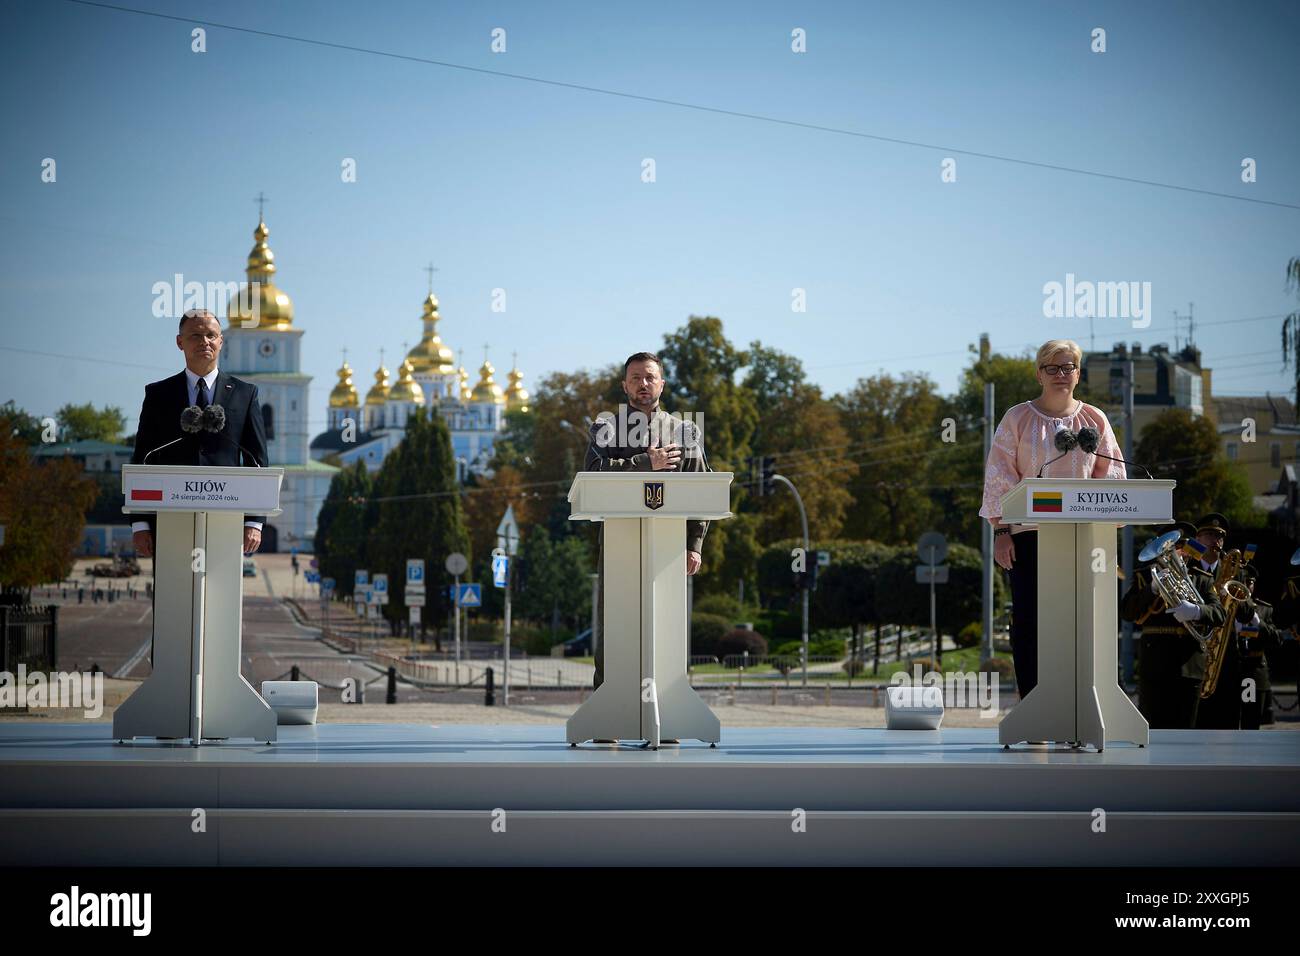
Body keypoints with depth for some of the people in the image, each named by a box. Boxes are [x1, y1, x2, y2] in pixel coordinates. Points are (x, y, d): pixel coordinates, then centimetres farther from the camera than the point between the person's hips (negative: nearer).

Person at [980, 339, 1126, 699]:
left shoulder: (1094, 420, 10)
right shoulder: (1018, 419, 4)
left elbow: (1111, 475, 10)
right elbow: (999, 476, 1)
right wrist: (1001, 530, -6)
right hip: (1028, 532, -1)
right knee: (1028, 619, -4)